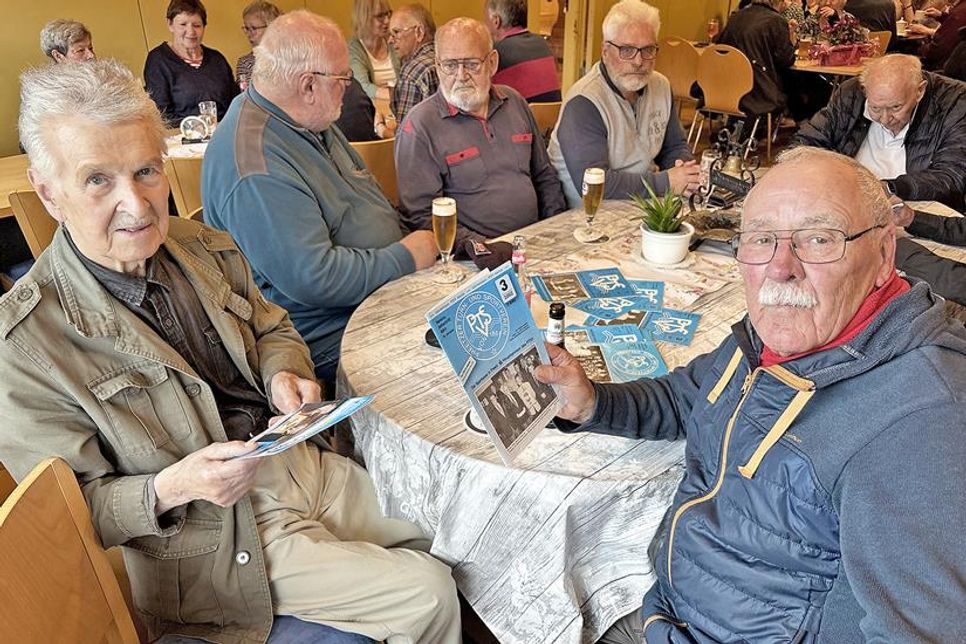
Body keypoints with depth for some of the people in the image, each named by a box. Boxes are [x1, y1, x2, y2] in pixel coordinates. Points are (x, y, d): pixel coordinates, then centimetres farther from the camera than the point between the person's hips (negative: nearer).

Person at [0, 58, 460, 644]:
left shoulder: (206, 249, 0)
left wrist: (284, 375, -7)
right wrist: (169, 488, -28)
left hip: (297, 461, 6)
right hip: (220, 534, -5)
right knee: (427, 595, -11)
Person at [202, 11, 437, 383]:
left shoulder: (310, 122, 8)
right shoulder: (255, 168, -25)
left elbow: (363, 196, 21)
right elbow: (312, 278, -29)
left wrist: (412, 240, 6)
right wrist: (405, 257, -18)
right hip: (327, 340, -10)